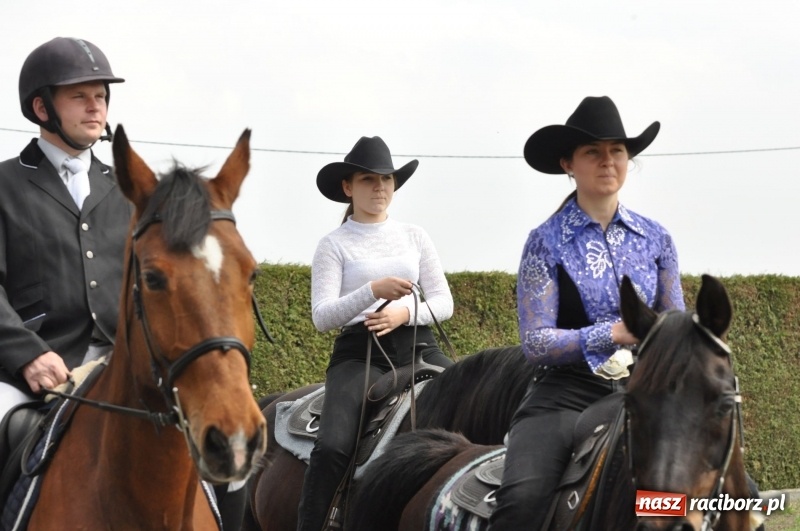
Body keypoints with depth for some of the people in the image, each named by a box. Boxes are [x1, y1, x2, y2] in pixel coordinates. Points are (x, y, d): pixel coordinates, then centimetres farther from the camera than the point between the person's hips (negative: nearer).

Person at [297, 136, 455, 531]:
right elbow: (322, 316, -6)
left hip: (417, 346, 3)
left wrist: (406, 311, -11)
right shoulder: (334, 246, 5)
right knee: (332, 447, -27)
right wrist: (373, 291, -21)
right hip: (359, 351, -3)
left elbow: (444, 302, 11)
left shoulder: (414, 237, 15)